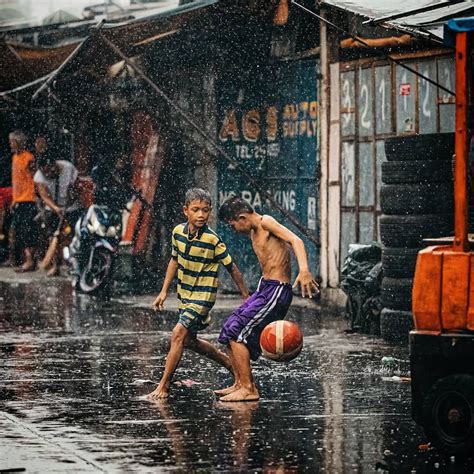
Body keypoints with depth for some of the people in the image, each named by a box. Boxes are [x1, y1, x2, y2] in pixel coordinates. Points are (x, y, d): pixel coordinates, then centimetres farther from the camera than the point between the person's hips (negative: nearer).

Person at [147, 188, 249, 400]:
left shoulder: (213, 240, -20)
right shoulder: (178, 232, -4)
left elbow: (231, 268, -9)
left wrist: (246, 298, -3)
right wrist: (164, 291, 12)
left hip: (203, 296, -7)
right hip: (184, 294, 7)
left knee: (178, 334, -19)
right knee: (189, 340, 19)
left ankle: (164, 386, -12)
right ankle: (229, 362, 40)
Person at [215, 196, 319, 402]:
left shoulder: (267, 223, -13)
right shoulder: (254, 232, 15)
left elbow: (295, 240, -28)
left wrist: (304, 270, -44)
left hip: (277, 290, -10)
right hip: (264, 287, 10)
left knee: (237, 333, -12)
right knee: (229, 330, 12)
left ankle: (249, 389, -6)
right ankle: (239, 384, 18)